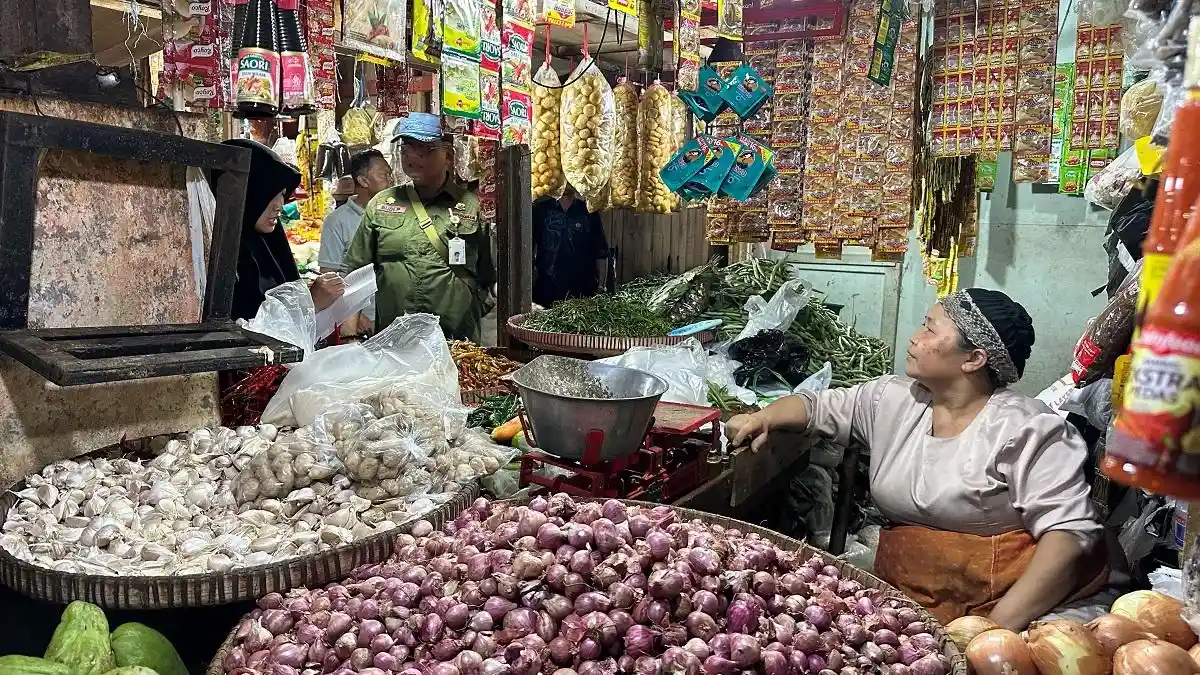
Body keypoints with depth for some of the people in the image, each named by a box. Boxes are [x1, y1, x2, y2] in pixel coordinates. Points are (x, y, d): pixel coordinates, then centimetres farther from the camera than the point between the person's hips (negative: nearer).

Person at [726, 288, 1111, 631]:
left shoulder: (1026, 432, -10)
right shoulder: (892, 401, 8)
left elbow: (1070, 530, -17)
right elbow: (817, 408, 18)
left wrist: (1002, 624, -26)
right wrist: (765, 417, -4)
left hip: (997, 602, -5)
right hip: (904, 597, 5)